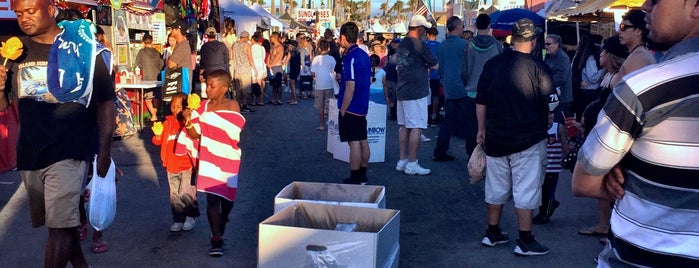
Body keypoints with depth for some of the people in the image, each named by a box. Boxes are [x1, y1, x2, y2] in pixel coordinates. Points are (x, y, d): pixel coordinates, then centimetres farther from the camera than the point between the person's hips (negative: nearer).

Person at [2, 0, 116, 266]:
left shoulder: (82, 48, -5)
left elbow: (105, 102, -3)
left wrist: (104, 152, -9)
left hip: (68, 153, -5)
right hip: (30, 153, 5)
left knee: (59, 226, -9)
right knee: (60, 222, 17)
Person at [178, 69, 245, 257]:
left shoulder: (232, 106, -9)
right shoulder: (203, 106, 0)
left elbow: (233, 133, -21)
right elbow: (195, 135, 0)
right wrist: (188, 121, -18)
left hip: (227, 159, -1)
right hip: (209, 159, 1)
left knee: (227, 197, 13)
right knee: (212, 198, -6)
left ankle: (220, 228, 40)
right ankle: (216, 239, 0)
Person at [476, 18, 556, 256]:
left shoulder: (492, 64, 1)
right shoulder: (538, 67, -11)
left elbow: (481, 102, 6)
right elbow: (551, 104, -8)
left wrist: (482, 129, 16)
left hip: (496, 137, 4)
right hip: (528, 139, -4)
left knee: (496, 186, 15)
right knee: (525, 189, 2)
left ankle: (492, 233, 24)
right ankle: (525, 241, 6)